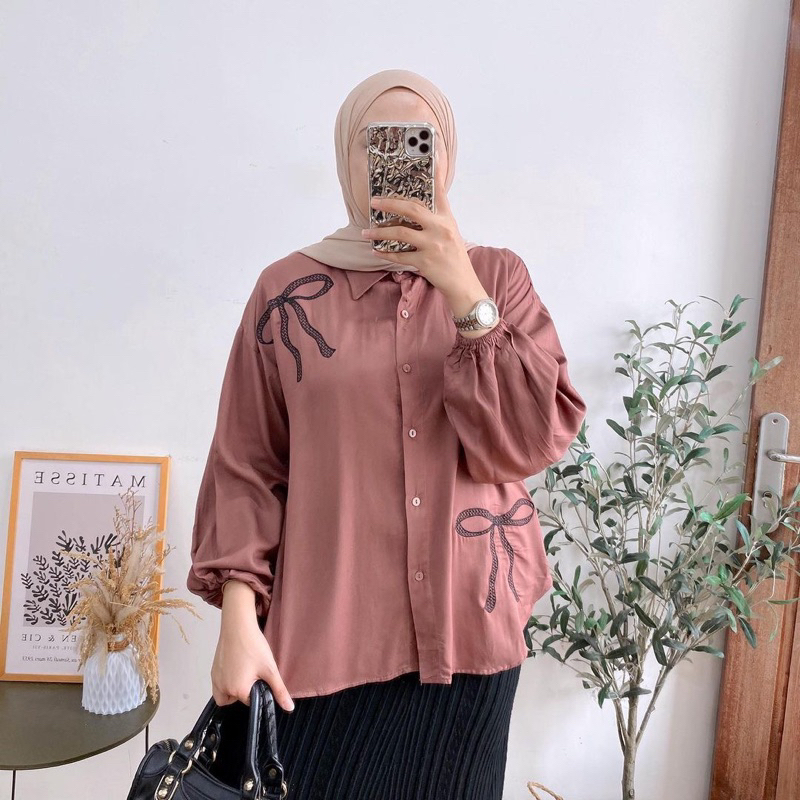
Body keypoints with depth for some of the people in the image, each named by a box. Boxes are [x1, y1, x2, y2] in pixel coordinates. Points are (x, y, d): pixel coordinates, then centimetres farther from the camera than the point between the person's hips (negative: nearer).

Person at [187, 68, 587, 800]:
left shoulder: (498, 277, 2)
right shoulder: (290, 291, -2)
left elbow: (538, 440, -9)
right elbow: (246, 468, -1)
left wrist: (463, 293, -16)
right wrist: (238, 619, -8)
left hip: (470, 630, 2)